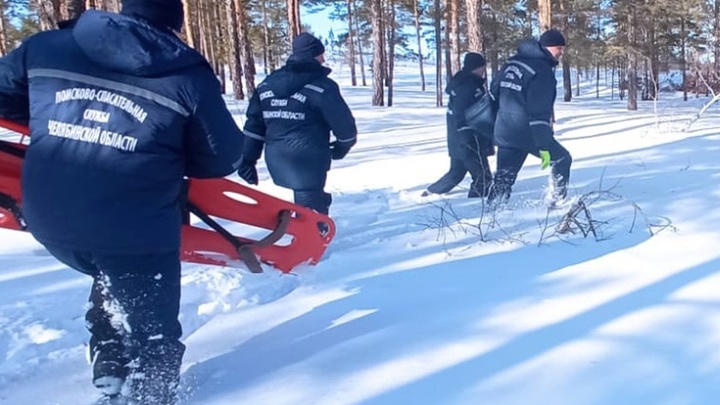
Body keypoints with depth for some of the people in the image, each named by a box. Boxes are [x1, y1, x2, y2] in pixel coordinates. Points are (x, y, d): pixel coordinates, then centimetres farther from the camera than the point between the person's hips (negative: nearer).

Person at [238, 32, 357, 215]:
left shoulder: (267, 84, 10)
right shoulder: (321, 86, -9)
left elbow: (253, 125, 10)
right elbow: (343, 123, -6)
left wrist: (247, 160, 13)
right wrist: (344, 145, 15)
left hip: (275, 159, 7)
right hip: (307, 159, -7)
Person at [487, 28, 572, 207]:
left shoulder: (512, 62, 11)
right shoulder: (542, 71, -12)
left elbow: (494, 91, 17)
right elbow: (539, 112, -19)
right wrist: (544, 147, -20)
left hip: (504, 133, 7)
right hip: (528, 134, -7)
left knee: (503, 179, 11)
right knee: (562, 159, 15)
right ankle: (557, 200, 17)